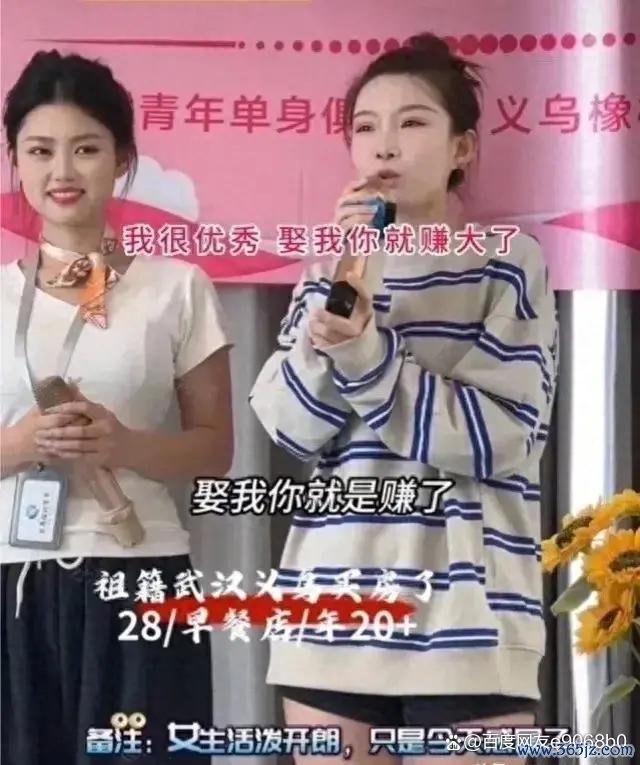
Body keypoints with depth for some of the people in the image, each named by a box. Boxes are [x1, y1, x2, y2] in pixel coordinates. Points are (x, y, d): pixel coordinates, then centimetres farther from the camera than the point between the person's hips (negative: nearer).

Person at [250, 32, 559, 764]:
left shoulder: (511, 262, 1)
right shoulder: (331, 271, 12)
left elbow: (500, 438, -10)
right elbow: (290, 429, -1)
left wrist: (365, 347, -18)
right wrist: (337, 292, -12)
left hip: (467, 621, -3)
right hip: (330, 610, 3)